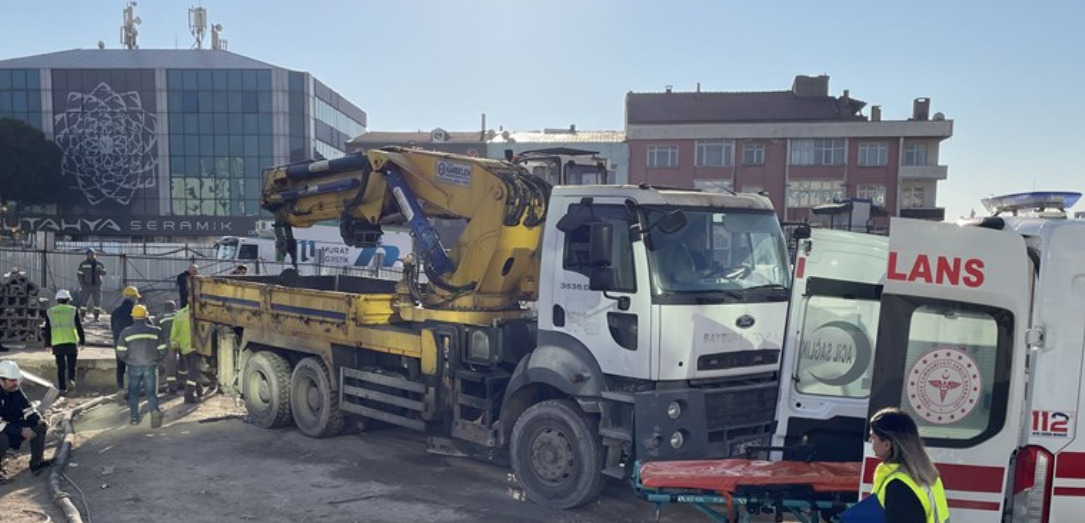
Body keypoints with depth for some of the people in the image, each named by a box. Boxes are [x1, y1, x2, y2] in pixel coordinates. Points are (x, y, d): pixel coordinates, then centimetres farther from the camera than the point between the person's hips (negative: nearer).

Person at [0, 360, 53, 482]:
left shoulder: (16, 391, -6)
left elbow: (28, 410, -1)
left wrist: (39, 420, -20)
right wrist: (21, 431, -36)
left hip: (14, 425, 7)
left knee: (40, 427, -10)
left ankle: (36, 463, -4)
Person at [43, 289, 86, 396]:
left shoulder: (50, 312, 10)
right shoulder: (73, 310, 3)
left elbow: (47, 329, 11)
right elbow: (79, 327, 2)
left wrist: (48, 344, 17)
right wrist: (82, 341, 8)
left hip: (57, 343, 2)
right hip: (71, 342, -2)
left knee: (60, 366, 8)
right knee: (71, 364, 6)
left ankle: (62, 388, 7)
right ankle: (70, 379, -20)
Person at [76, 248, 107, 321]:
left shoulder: (99, 264, 7)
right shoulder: (83, 264, 2)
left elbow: (104, 273, 1)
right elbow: (79, 274, 2)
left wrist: (100, 270, -21)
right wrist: (82, 283, -6)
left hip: (97, 285, 2)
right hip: (86, 285, -2)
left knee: (97, 301, 1)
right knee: (84, 300, -4)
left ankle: (96, 317, 8)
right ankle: (82, 316, 2)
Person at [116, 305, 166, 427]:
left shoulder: (126, 332, -1)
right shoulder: (155, 331, 0)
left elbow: (121, 353, -1)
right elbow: (162, 351, 0)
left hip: (133, 367, 0)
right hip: (150, 366, 0)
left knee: (133, 392, 15)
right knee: (151, 392, 0)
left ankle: (134, 417, 17)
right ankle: (154, 411, -23)